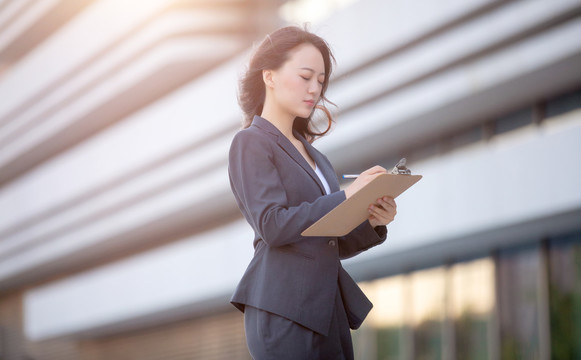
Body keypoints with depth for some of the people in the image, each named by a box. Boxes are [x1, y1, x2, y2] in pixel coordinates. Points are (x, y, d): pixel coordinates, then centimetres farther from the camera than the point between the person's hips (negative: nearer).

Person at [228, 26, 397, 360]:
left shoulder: (313, 155, 23)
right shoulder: (251, 143, 0)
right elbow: (272, 226, -14)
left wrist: (372, 224, 1)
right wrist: (346, 197, -16)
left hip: (329, 311, 7)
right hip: (283, 313, -7)